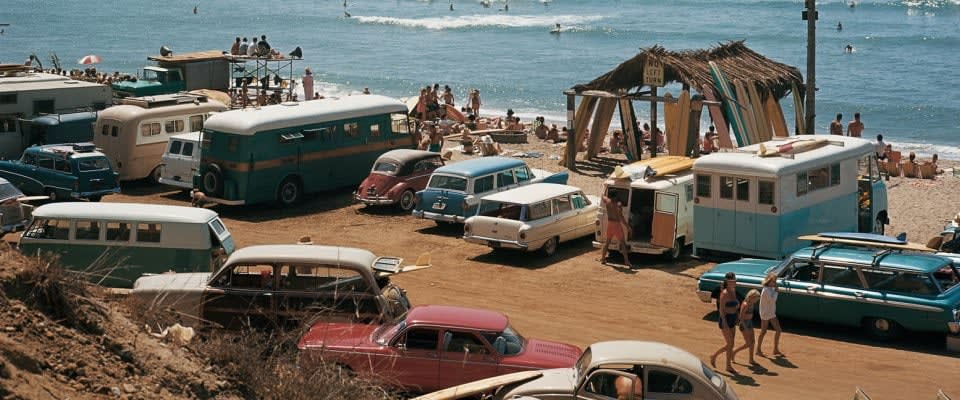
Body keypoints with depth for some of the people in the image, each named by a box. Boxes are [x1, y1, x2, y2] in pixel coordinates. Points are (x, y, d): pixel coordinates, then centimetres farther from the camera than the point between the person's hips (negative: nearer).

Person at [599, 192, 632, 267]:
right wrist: (627, 226, -20)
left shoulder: (607, 201, -1)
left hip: (609, 223, 5)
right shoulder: (618, 204, -16)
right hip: (617, 224, -5)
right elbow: (621, 216, -23)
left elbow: (604, 197, 23)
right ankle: (627, 261, -7)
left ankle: (603, 259, 26)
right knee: (623, 243, -2)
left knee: (607, 242, 21)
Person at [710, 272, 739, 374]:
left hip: (732, 320, 8)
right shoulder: (724, 293, -19)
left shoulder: (733, 291, 7)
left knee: (730, 344, 11)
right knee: (729, 344, -5)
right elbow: (721, 309, -20)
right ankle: (714, 356, 14)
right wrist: (725, 324, -22)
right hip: (725, 319, -8)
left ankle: (729, 366, 19)